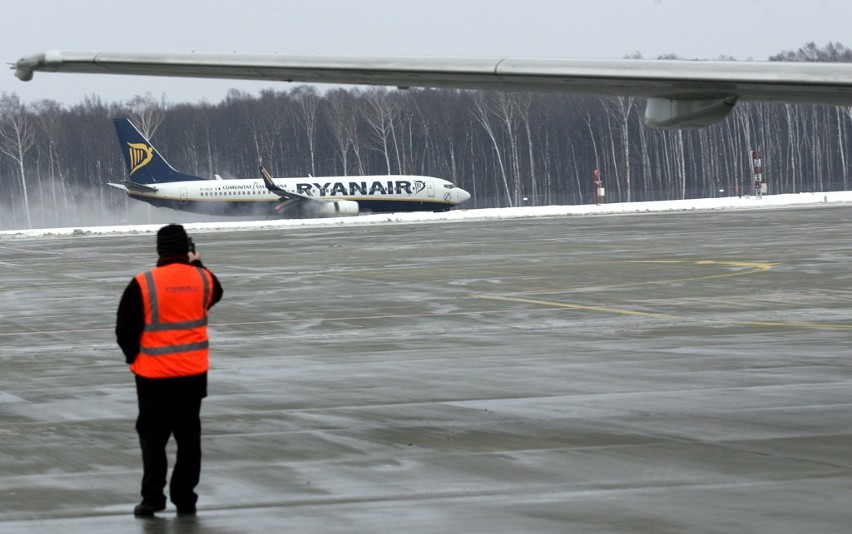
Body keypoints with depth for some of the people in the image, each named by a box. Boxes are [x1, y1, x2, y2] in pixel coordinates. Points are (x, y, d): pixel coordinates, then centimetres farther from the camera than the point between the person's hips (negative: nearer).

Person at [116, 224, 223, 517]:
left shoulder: (143, 284, -14)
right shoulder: (202, 279, -4)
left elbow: (125, 329, -9)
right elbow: (215, 293, 22)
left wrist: (134, 357, 8)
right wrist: (196, 264, 27)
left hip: (154, 375, -3)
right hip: (193, 374, 3)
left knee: (153, 435, 8)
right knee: (188, 435, 11)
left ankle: (152, 497, 4)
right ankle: (185, 498, 12)